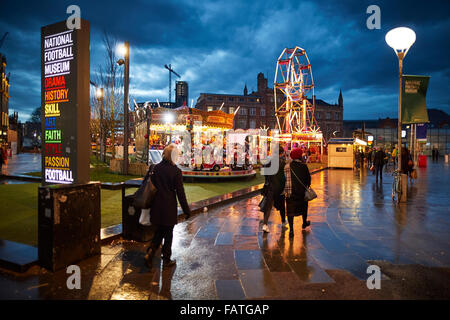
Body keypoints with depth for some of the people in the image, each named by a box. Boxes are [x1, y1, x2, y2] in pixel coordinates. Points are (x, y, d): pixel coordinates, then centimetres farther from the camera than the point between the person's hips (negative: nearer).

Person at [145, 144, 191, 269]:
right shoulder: (176, 171, -14)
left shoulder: (156, 168, 0)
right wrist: (186, 210, -4)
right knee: (168, 233, 10)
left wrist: (150, 204, 18)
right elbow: (180, 192, -12)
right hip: (169, 207, -4)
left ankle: (150, 253, 3)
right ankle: (166, 260, 21)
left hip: (157, 206, 4)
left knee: (159, 231, 20)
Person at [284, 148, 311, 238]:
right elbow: (308, 177, 1)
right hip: (301, 191, 0)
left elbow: (284, 178, -2)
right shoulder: (303, 166, -5)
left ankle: (291, 230, -4)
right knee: (304, 206, 23)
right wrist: (307, 186, 19)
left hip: (290, 191, 0)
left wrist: (285, 190, 7)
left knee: (290, 210, 2)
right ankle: (304, 223, 42)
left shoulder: (287, 166, -3)